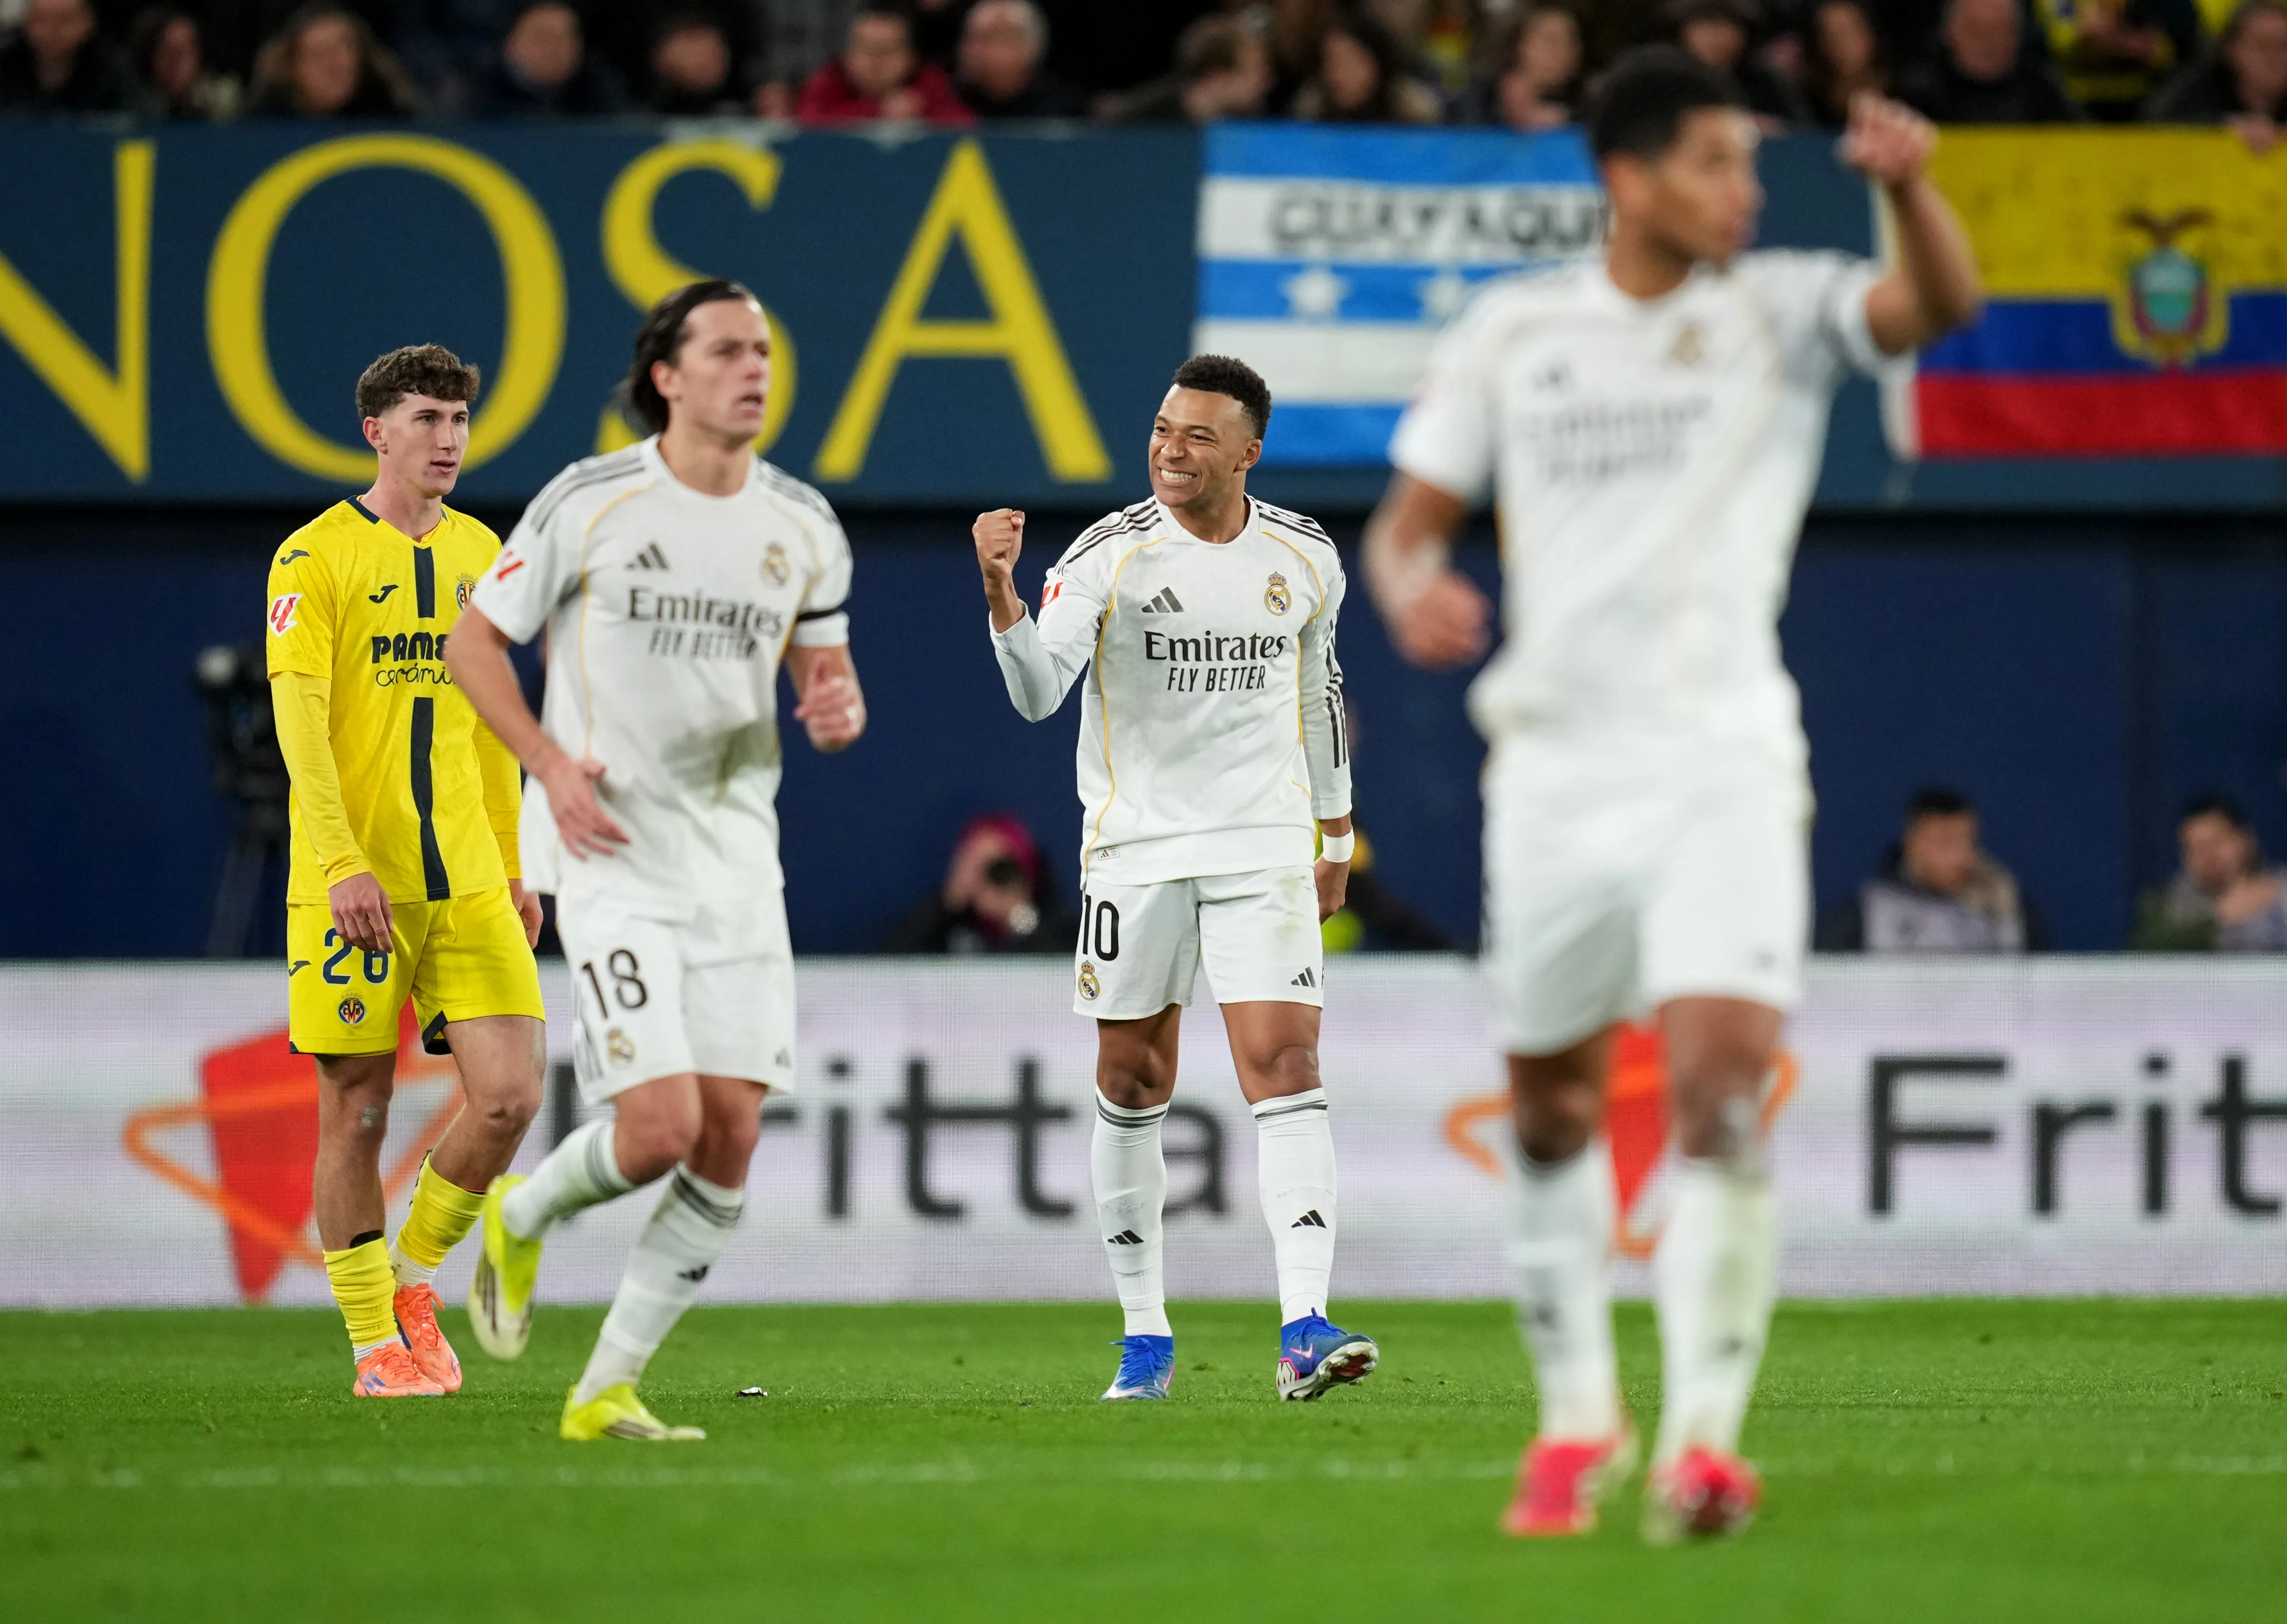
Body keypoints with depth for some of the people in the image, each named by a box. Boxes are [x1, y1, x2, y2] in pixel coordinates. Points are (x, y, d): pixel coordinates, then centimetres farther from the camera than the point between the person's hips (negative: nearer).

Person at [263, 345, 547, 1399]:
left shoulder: (478, 553, 14)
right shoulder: (315, 559, -4)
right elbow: (298, 719, -12)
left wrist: (511, 866, 17)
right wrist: (342, 864, -21)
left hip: (465, 878, 5)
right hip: (351, 882, -5)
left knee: (510, 1094, -7)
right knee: (357, 1112, -1)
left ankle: (415, 1277, 15)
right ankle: (375, 1346, 9)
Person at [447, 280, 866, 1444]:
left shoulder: (802, 528, 7)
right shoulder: (588, 504, -7)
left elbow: (825, 662, 19)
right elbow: (475, 644, 1)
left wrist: (840, 707, -6)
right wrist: (551, 764, -13)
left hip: (737, 860, 5)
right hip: (612, 860, -5)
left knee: (730, 1138, -3)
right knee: (661, 1129, -16)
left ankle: (607, 1390, 8)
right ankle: (521, 1218, 18)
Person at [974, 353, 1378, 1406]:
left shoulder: (1304, 560, 3)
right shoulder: (1109, 556, -8)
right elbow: (1038, 694, -20)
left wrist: (1336, 836, 23)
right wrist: (1001, 593, -37)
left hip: (1266, 846, 1)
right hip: (1135, 846, -1)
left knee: (1284, 1063, -12)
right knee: (1132, 1083, 5)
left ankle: (1304, 1330, -19)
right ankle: (1145, 1335, 18)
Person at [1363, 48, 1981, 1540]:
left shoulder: (1779, 310, 1)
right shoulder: (1512, 333, 7)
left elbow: (1942, 303, -17)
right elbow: (1407, 521, 12)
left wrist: (1909, 183, -38)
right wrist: (1414, 586, -12)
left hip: (1722, 759, -3)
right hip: (1556, 761, 3)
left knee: (1722, 1077, -20)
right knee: (1554, 1108, 10)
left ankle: (1703, 1438, -18)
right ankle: (1578, 1419, 29)